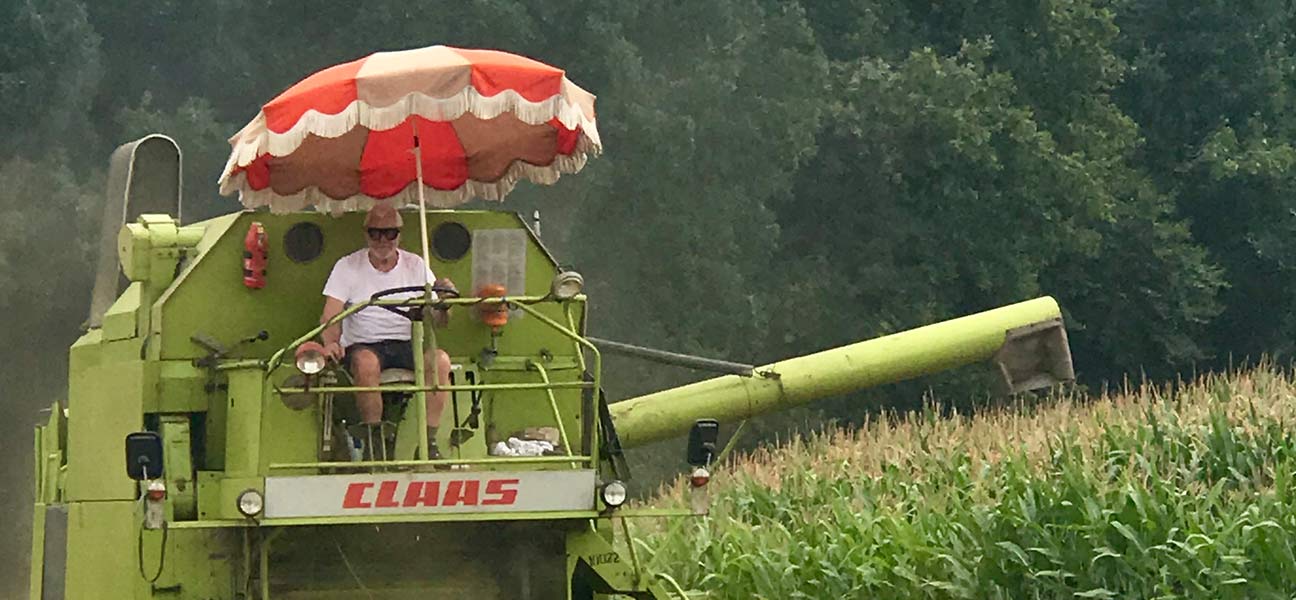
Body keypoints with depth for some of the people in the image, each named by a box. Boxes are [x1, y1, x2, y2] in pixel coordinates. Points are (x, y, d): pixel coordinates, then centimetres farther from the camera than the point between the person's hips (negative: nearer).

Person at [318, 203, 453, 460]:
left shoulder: (416, 265, 11)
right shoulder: (347, 267, 5)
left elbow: (435, 320, 8)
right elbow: (330, 316, -6)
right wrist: (330, 342, -28)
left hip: (407, 345, 2)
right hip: (363, 344, -2)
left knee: (440, 359, -30)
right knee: (366, 362, -38)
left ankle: (429, 442, -25)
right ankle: (373, 444, -27)